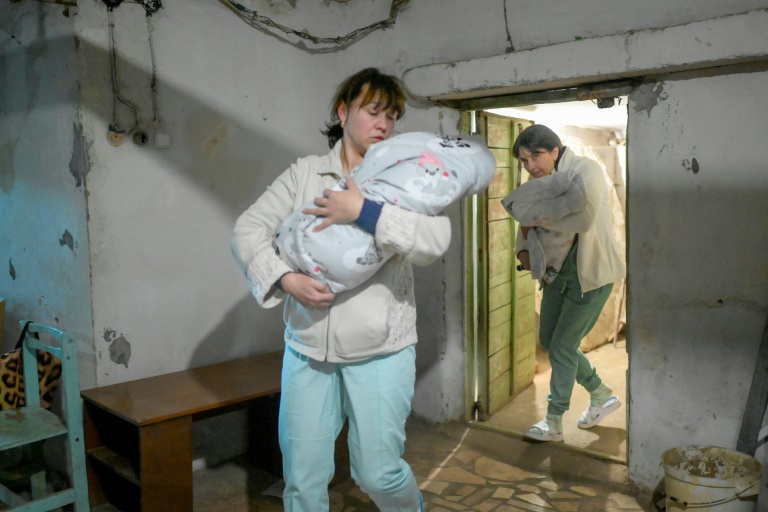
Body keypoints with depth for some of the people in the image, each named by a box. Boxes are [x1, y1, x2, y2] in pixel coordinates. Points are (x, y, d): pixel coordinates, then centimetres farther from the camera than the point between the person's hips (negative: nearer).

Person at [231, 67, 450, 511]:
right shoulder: (304, 173, 7)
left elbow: (435, 241, -15)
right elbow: (249, 229, 2)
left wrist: (365, 211, -23)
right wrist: (285, 279, -14)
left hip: (380, 350, -2)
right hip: (308, 346, 2)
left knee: (378, 472, 7)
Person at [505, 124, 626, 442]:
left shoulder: (585, 171, -18)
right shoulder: (540, 181, 3)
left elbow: (583, 219, -29)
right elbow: (528, 222, 13)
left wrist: (540, 220, -18)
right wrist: (523, 250, -6)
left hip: (590, 274, -8)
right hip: (558, 271, 8)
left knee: (562, 347, -3)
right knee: (548, 340, 14)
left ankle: (554, 422, 16)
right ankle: (602, 395, 33)